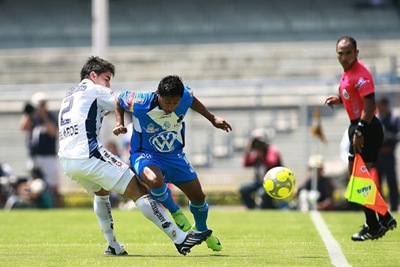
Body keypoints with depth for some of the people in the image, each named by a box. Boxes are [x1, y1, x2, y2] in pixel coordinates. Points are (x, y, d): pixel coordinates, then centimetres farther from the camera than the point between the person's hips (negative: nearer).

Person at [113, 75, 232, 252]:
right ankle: (175, 212, -6)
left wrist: (212, 119, 11)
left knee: (198, 196, 10)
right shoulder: (140, 103, -28)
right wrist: (120, 124, -19)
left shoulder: (185, 97, -19)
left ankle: (202, 230, 43)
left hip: (174, 154, 4)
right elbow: (119, 100, -7)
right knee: (155, 180, -38)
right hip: (145, 154, -4)